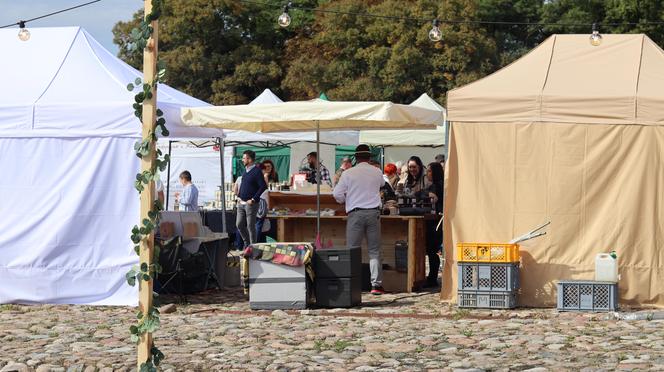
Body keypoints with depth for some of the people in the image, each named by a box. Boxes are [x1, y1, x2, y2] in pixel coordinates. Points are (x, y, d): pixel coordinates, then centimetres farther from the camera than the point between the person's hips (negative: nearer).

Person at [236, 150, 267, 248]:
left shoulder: (257, 171, -12)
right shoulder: (246, 170, 12)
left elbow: (263, 186, -17)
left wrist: (253, 199, -17)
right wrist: (239, 196, 11)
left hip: (251, 203, -8)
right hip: (241, 203, 8)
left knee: (250, 226, -3)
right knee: (239, 224, 10)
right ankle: (247, 243, 25)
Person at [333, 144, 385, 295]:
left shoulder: (348, 174, -2)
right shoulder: (377, 172, 4)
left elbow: (337, 194, 0)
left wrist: (345, 201, 19)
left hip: (355, 213, -2)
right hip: (373, 212, 2)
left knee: (352, 250, 2)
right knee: (374, 250, 5)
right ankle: (376, 284, 0)